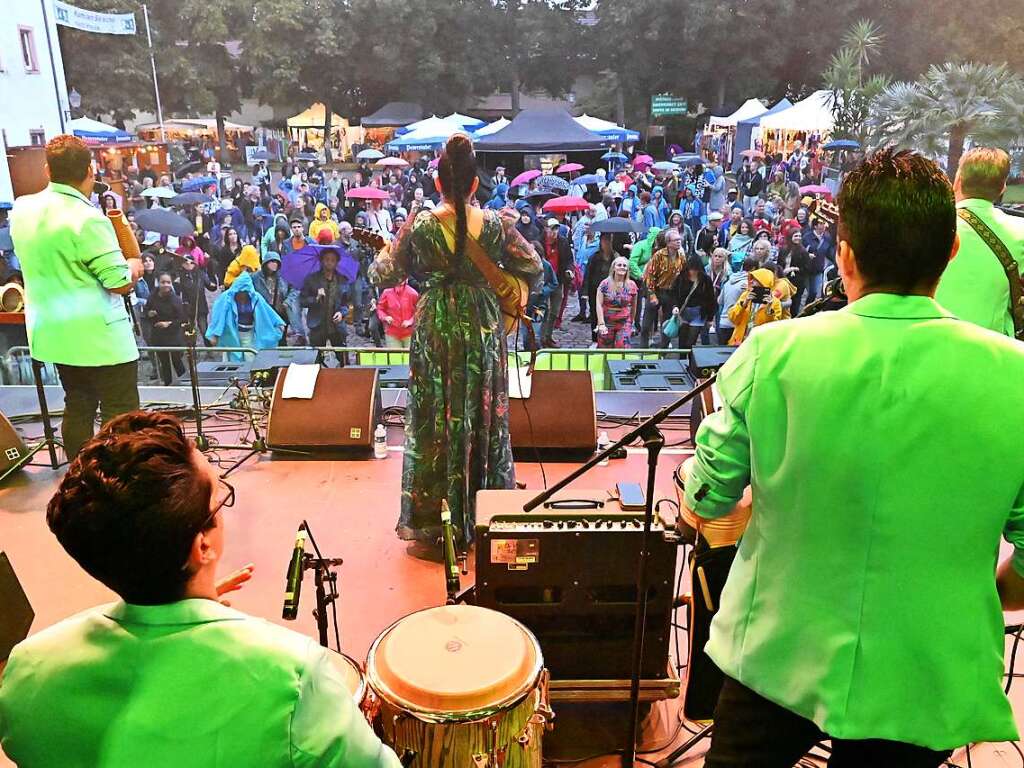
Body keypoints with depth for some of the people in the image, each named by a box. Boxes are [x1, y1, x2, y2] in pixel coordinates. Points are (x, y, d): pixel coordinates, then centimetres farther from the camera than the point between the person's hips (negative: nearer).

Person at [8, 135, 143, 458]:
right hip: (99, 336, -8)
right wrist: (134, 267, 0)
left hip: (52, 332, 8)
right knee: (120, 418, 0)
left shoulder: (21, 208, 4)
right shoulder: (88, 219, -20)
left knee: (77, 407, 18)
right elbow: (119, 283, -19)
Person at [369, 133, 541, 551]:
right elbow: (534, 269, 1)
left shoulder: (420, 226, -8)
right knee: (483, 416, 14)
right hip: (483, 328, 1)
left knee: (433, 420, 9)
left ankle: (429, 522, 16)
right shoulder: (496, 223, -5)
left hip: (434, 328, -1)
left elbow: (384, 275, -1)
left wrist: (386, 249, 19)